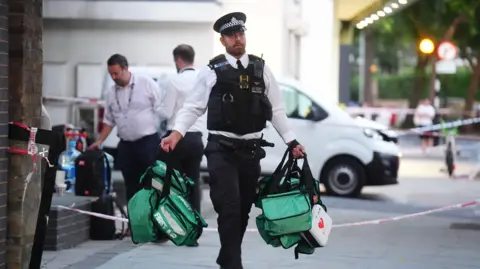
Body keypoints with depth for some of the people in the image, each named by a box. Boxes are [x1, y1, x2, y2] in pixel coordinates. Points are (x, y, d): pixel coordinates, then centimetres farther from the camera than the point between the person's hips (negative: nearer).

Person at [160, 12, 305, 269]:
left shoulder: (261, 68, 7)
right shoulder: (212, 70, -3)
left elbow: (276, 109, 11)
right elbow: (193, 107, -3)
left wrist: (291, 141, 8)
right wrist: (176, 133, -17)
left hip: (251, 150, 4)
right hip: (222, 150, -4)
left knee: (243, 209, 13)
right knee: (229, 208, -13)